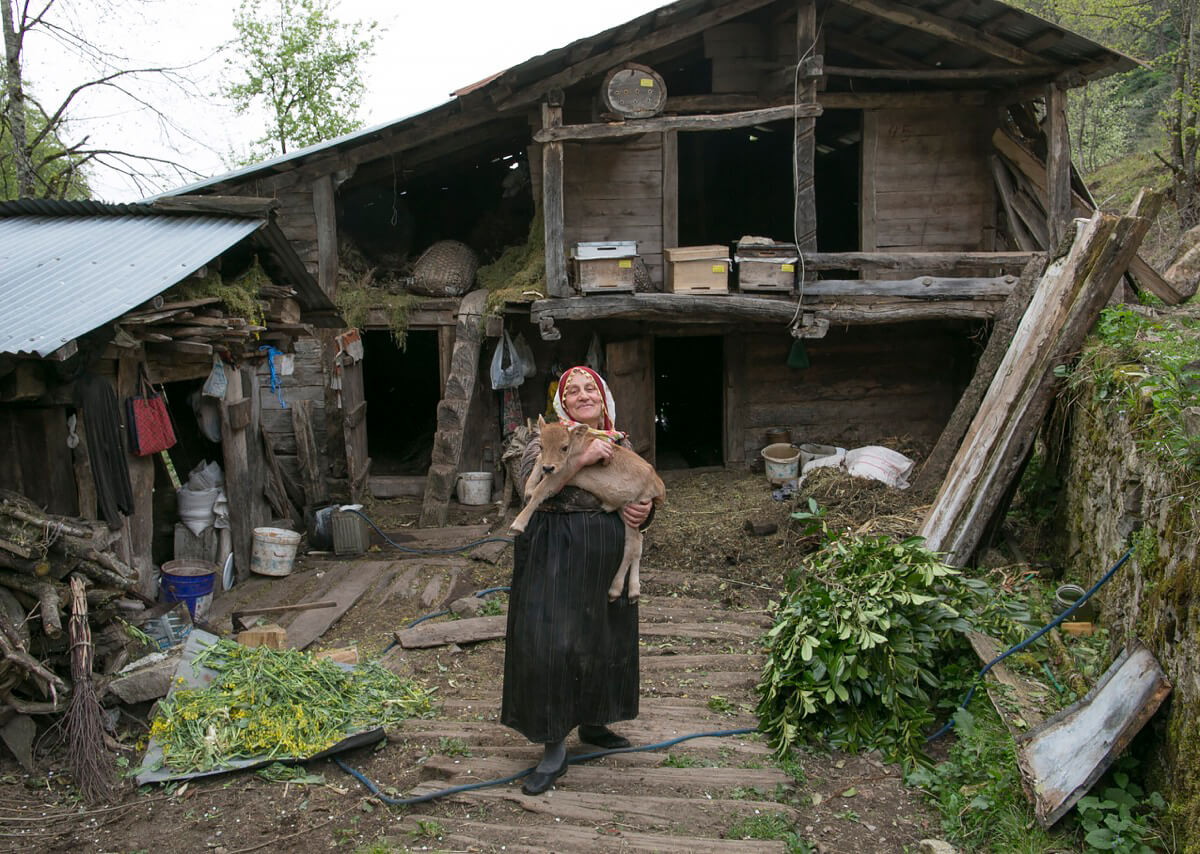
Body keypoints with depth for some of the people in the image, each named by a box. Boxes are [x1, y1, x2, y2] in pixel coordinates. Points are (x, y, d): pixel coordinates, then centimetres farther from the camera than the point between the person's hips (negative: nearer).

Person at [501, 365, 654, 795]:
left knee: (604, 639, 13)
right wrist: (581, 458, -26)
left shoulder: (620, 443, 14)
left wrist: (644, 510, -3)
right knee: (550, 641, -7)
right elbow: (532, 477, -18)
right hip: (555, 552, -5)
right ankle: (554, 748, 4)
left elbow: (642, 492, 20)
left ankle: (593, 723, 34)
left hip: (607, 554, 5)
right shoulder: (547, 437, 0)